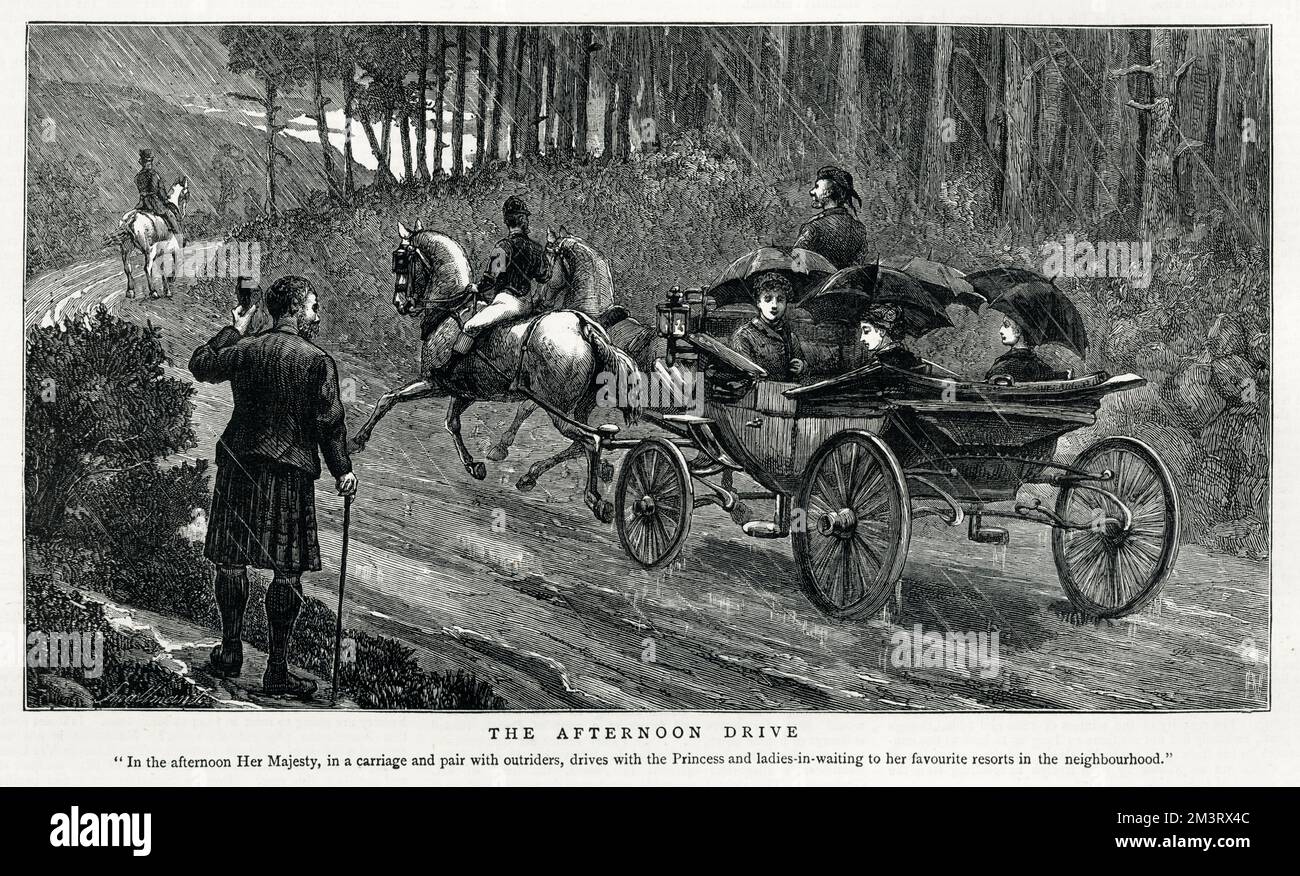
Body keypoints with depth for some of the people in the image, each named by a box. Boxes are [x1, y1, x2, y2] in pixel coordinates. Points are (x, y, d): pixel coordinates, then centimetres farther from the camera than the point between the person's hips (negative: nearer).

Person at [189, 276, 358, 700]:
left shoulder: (243, 350, 2)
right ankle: (277, 670, 2)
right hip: (290, 472, -4)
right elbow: (330, 421, -7)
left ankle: (230, 651, 22)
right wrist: (342, 470, 2)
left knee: (232, 559, 14)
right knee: (288, 569, 1)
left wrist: (232, 330, 27)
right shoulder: (316, 360, -7)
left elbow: (200, 366, 20)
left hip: (239, 465, 4)